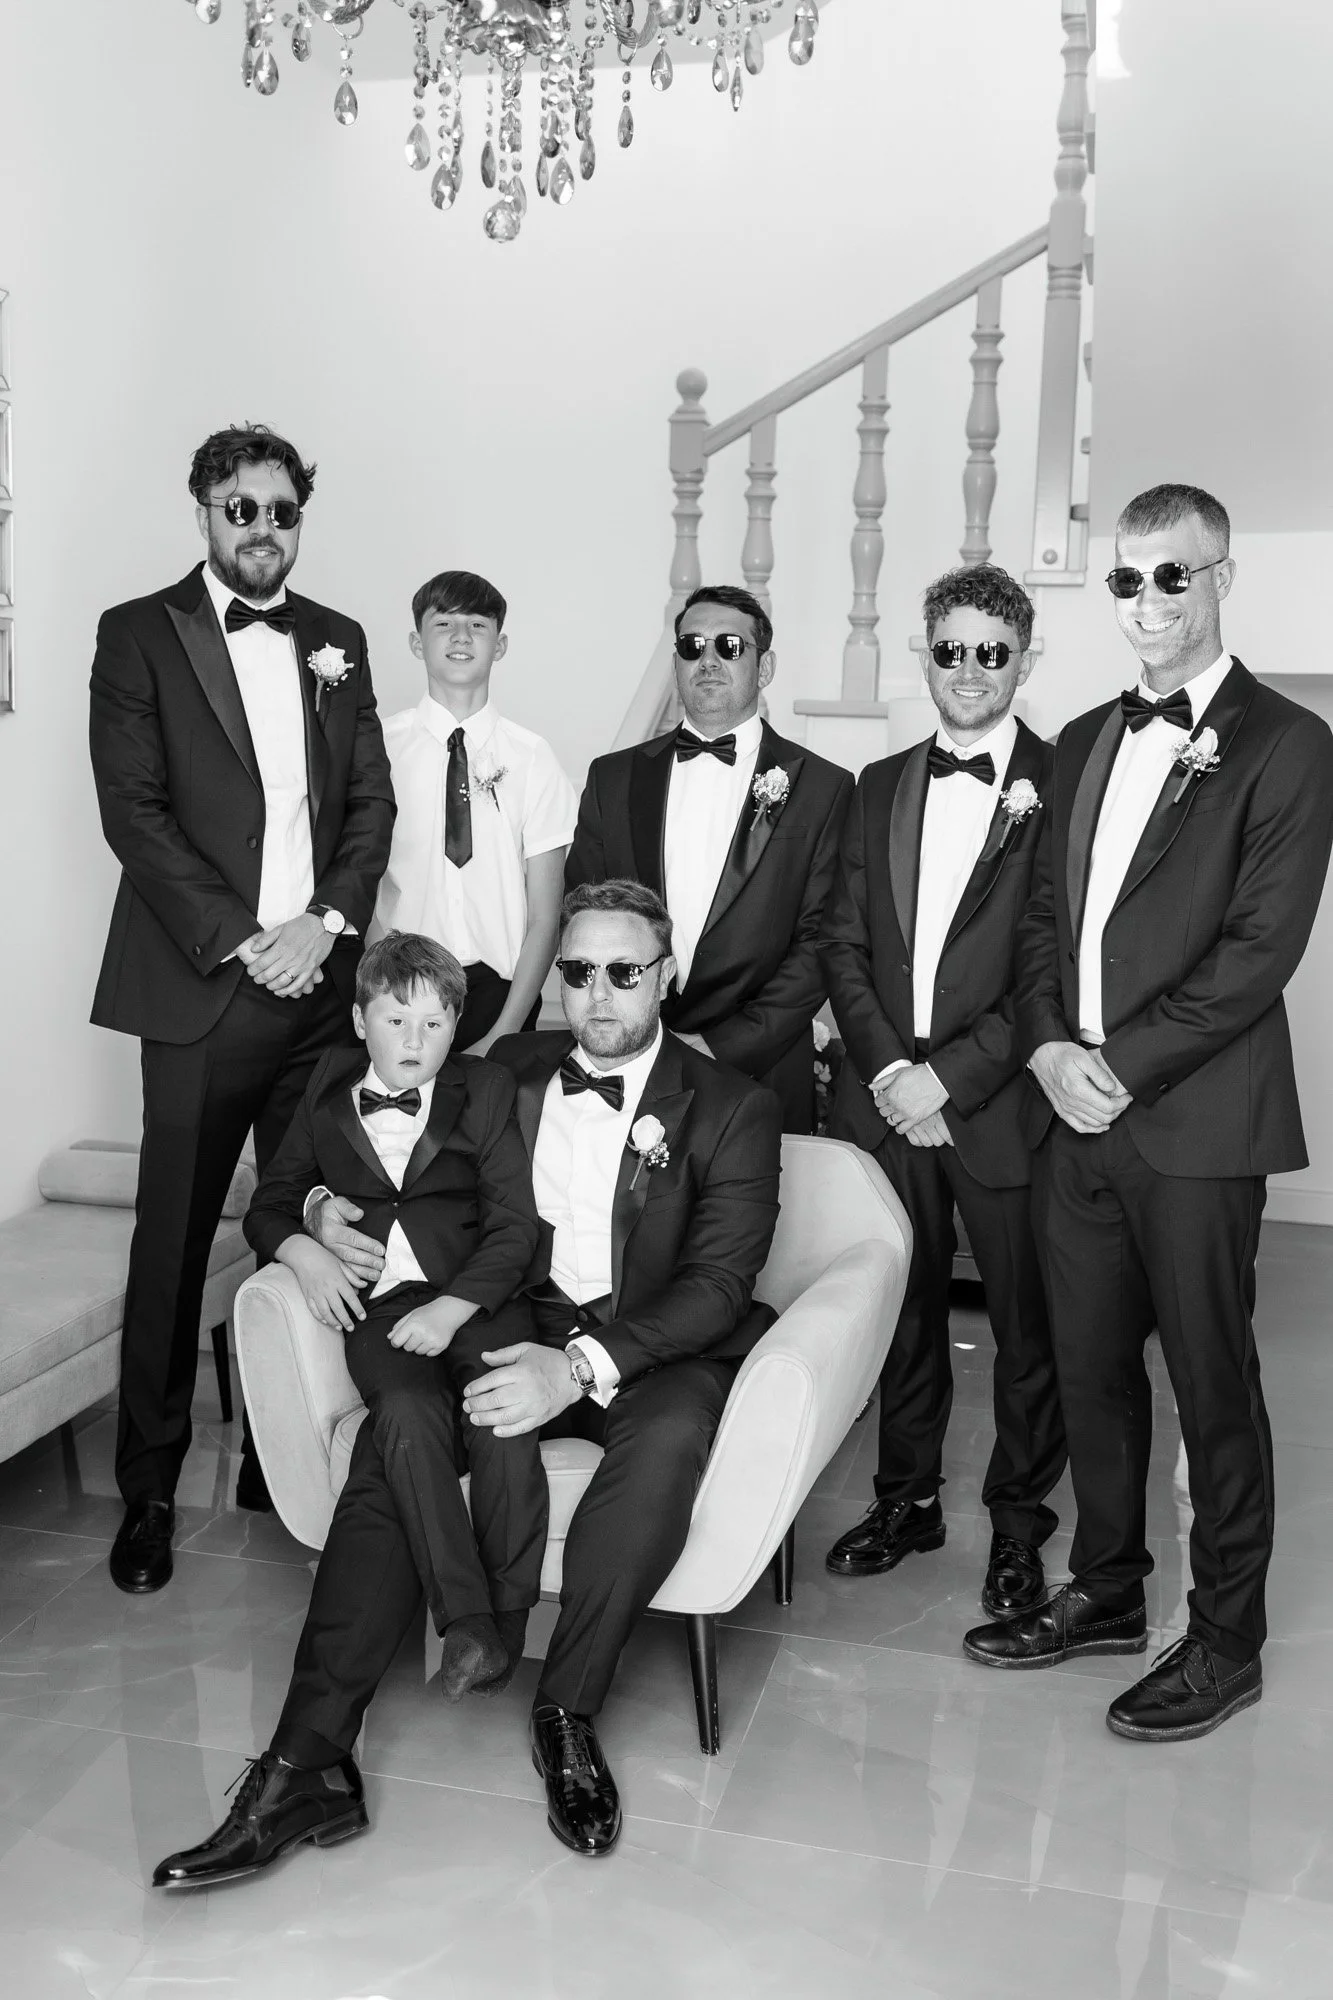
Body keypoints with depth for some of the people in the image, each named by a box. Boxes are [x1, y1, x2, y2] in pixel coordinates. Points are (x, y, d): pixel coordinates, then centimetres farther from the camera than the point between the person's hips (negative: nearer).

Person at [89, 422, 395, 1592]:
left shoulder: (336, 641, 15)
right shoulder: (140, 635, 2)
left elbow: (371, 801, 10)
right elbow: (134, 810, -5)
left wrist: (328, 923, -6)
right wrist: (239, 943, -12)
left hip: (321, 983, 3)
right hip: (202, 990, -3)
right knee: (172, 1248, 1)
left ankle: (284, 1458, 20)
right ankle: (149, 1493, 14)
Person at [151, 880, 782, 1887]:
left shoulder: (734, 1110, -1)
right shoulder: (510, 1073, 13)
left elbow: (717, 1284, -12)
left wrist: (583, 1366, -27)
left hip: (657, 1353, -3)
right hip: (521, 1331, 3)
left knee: (668, 1436, -37)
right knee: (391, 1439, -25)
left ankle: (567, 1711, -21)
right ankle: (310, 1762, -25)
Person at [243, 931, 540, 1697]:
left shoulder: (486, 1091, 10)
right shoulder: (329, 1094, 18)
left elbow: (515, 1225, 2)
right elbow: (270, 1204, 23)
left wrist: (451, 1306, -13)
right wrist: (304, 1249, 0)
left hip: (474, 1299, -1)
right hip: (379, 1306, 1)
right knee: (410, 1413, -31)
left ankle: (507, 1620, -18)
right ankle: (467, 1625, -28)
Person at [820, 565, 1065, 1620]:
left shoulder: (1064, 786, -5)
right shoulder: (881, 786, 12)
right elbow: (844, 944, 8)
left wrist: (950, 1078, -14)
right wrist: (887, 1069, -5)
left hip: (1001, 1105, -4)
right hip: (887, 1094, 4)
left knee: (1026, 1324, 7)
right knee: (903, 1308, 15)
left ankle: (1020, 1521, 25)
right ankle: (908, 1496, 32)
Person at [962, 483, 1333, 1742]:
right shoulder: (1085, 741, 15)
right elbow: (1044, 916, 13)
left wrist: (1124, 1066, -15)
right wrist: (1048, 1048, -3)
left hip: (1194, 1119, -6)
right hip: (1071, 1112, 6)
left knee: (1211, 1382, 5)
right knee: (1091, 1367, 15)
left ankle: (1225, 1640, 21)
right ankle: (1105, 1591, 32)